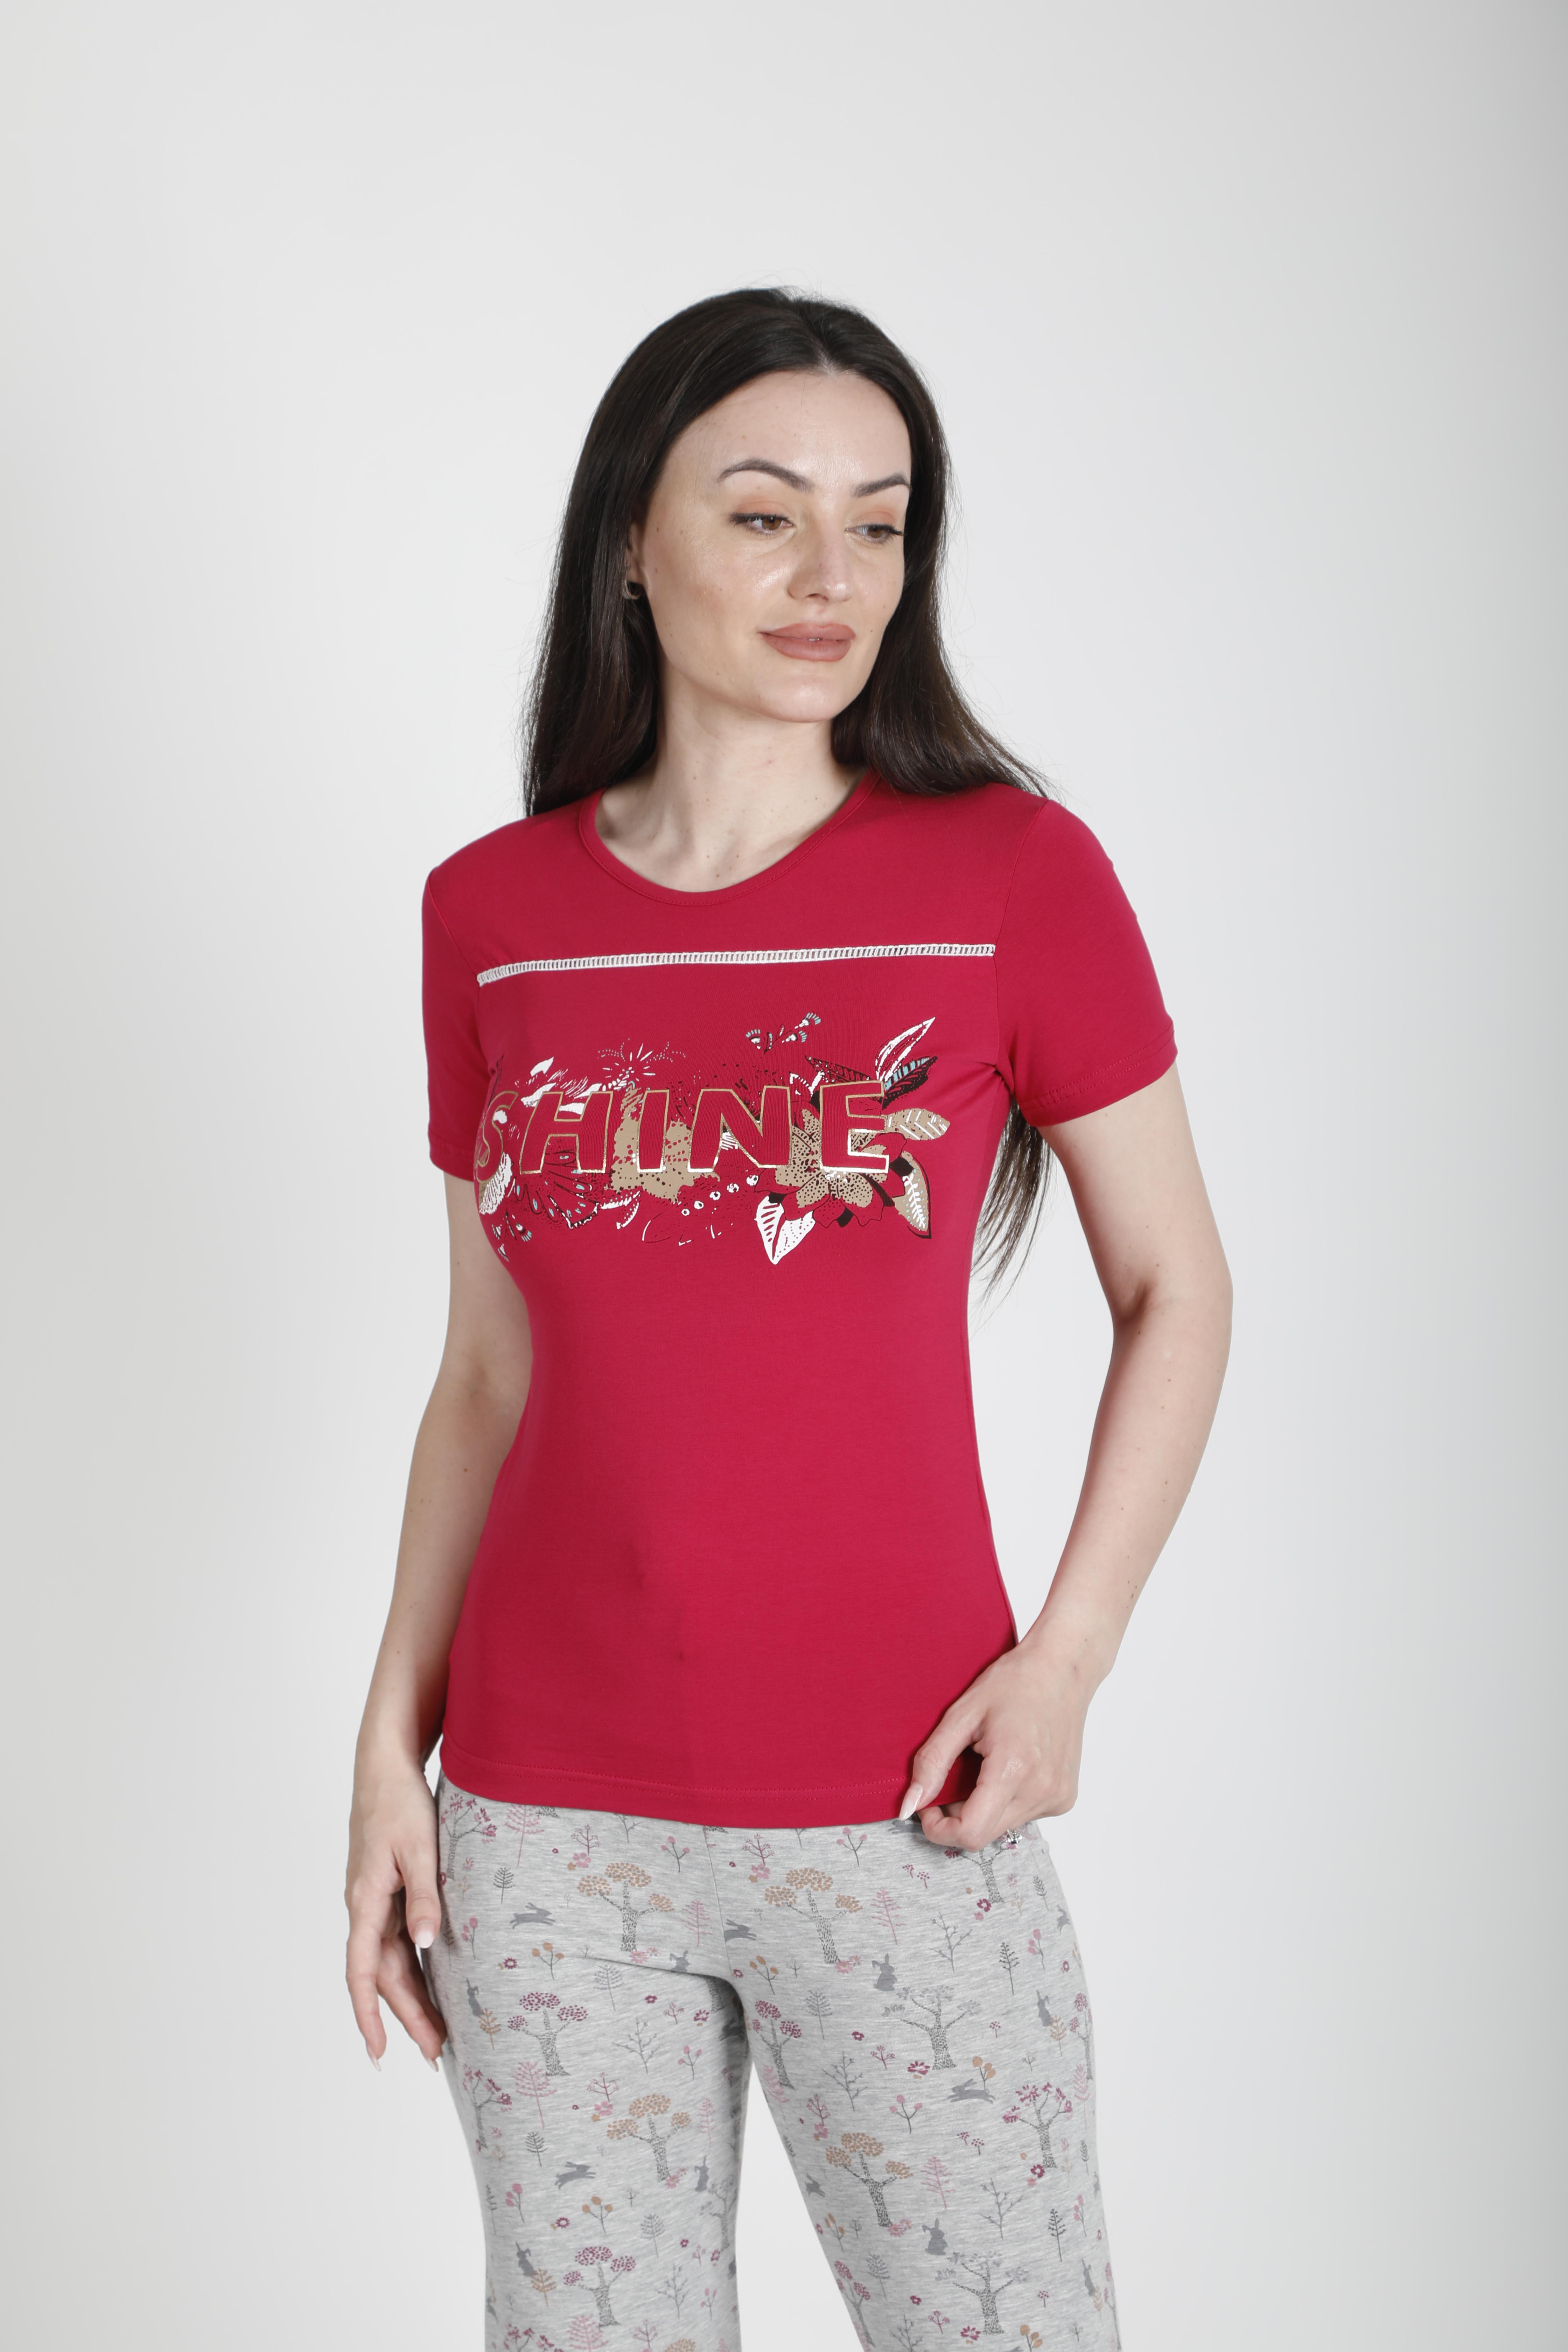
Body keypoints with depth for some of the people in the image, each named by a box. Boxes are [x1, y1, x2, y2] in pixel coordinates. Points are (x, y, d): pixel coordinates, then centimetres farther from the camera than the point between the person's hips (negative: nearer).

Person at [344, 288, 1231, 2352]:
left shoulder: (1013, 871, -5)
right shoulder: (491, 914, 3)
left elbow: (1176, 1293, 2)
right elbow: (491, 1372, 8)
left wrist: (1067, 1656, -8)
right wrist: (392, 1739, 2)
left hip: (900, 1814, -2)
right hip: (549, 1827, 2)